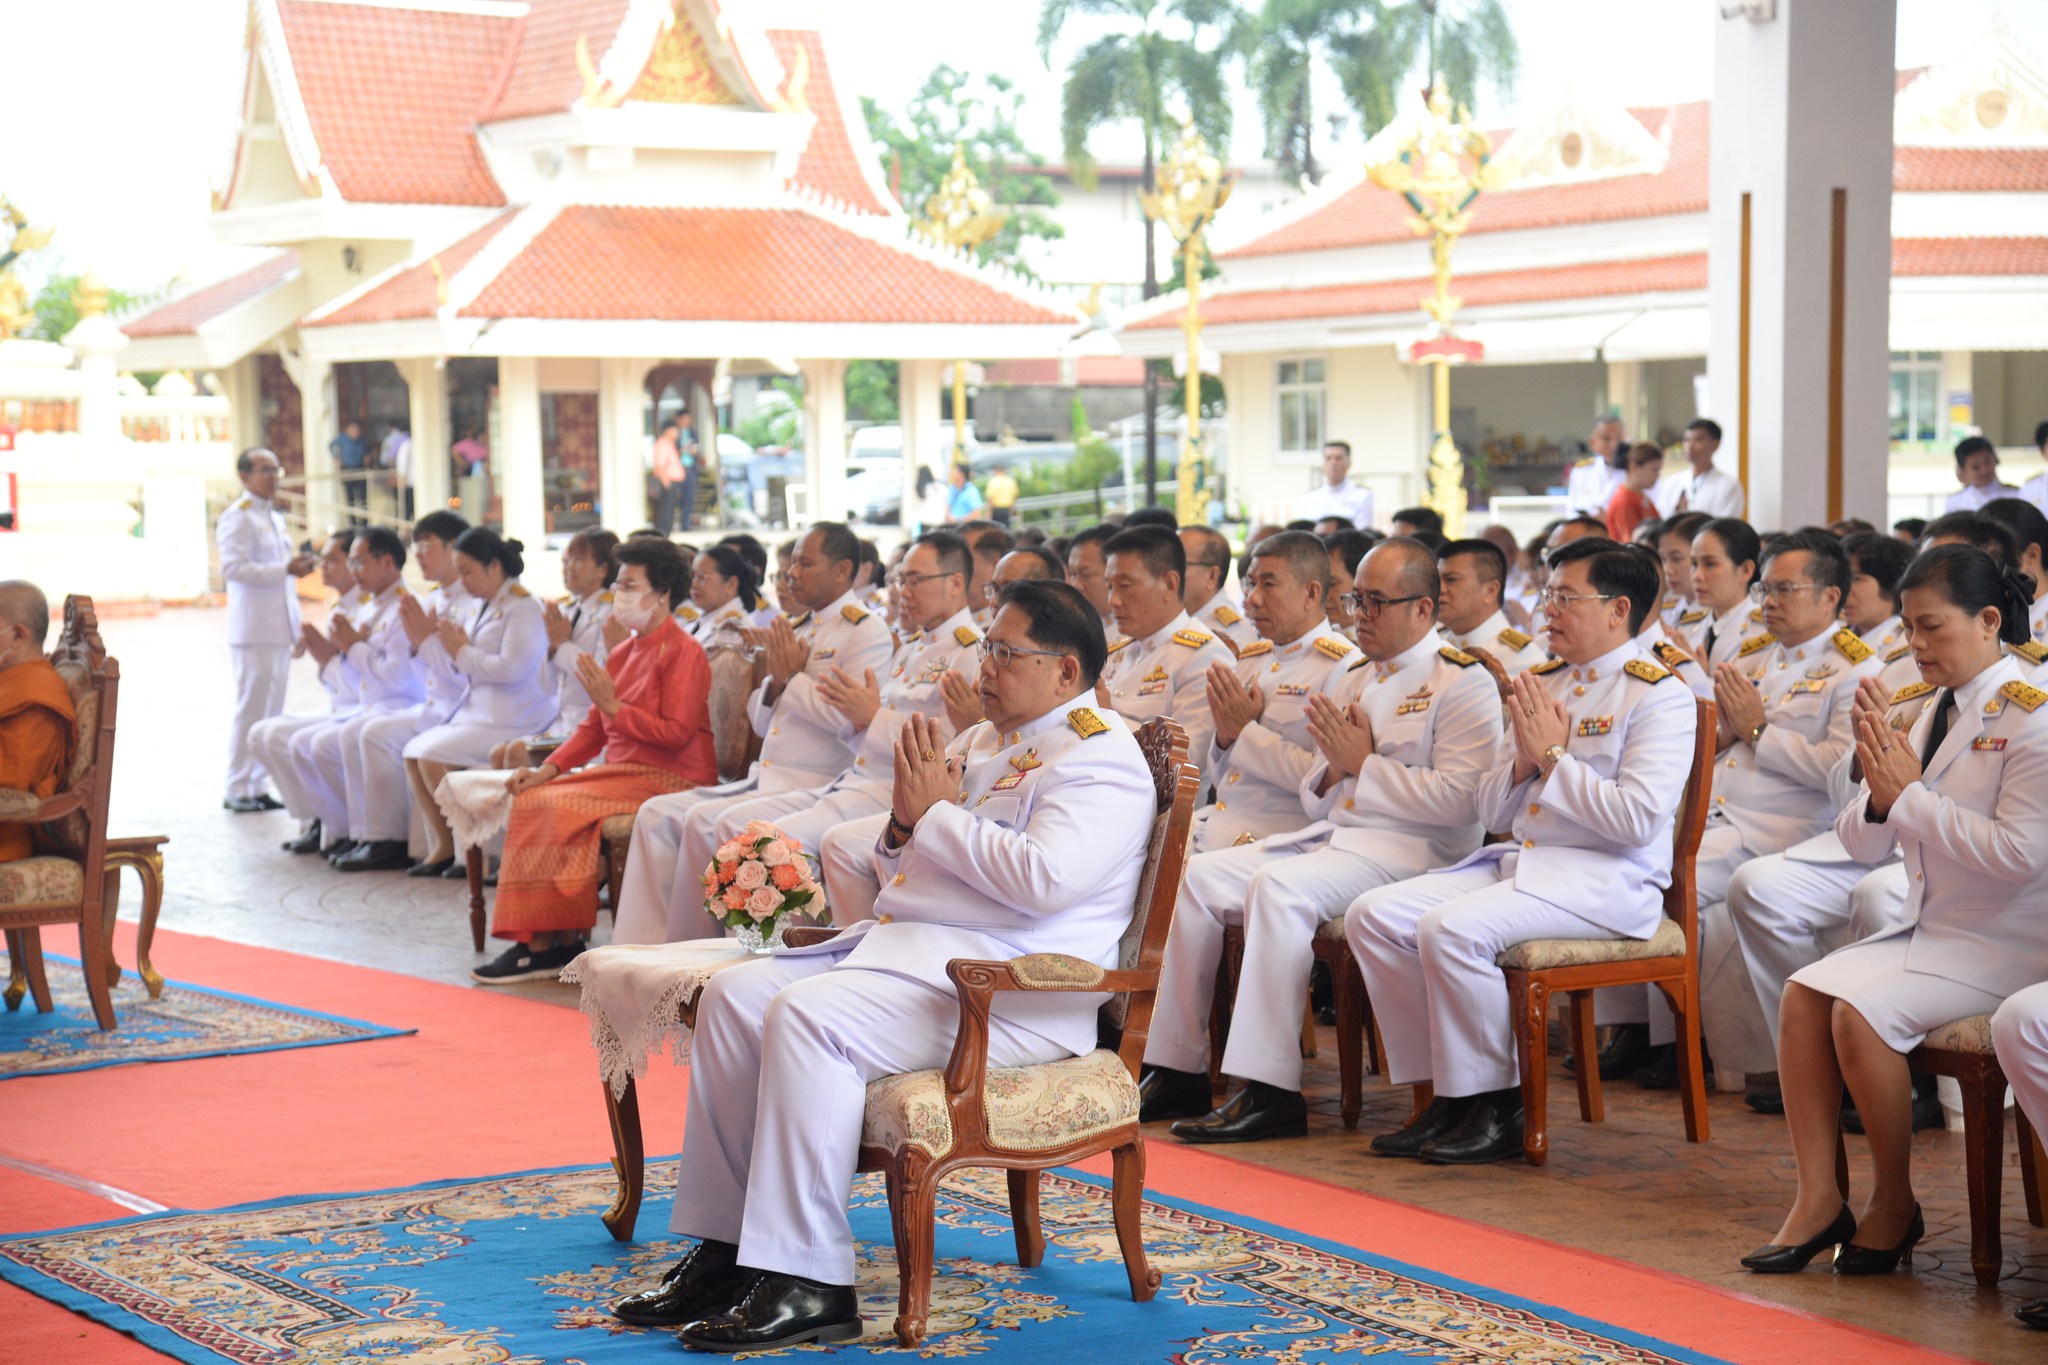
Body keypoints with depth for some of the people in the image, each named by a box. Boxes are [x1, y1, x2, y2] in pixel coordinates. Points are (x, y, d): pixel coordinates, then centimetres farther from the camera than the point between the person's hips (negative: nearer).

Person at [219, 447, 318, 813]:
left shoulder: (274, 518, 21)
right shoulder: (237, 518, -8)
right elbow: (232, 568, -20)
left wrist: (298, 566, 13)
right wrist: (285, 570, -22)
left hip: (279, 627, 9)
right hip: (253, 628, -9)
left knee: (271, 711, 8)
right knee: (251, 710, -8)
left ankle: (256, 787, 12)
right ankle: (237, 791, -4)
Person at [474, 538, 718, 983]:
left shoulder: (682, 651, -9)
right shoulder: (623, 653, 18)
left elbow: (676, 732, -18)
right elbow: (593, 729, 18)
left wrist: (614, 705, -16)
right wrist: (548, 769, 4)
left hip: (669, 780, -9)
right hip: (621, 772, 9)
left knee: (564, 808, -24)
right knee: (532, 799, -9)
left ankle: (561, 942, -14)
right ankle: (536, 941, -12)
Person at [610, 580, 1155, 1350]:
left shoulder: (1102, 760, -8)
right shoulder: (982, 741, 21)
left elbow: (1043, 878, -25)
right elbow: (902, 868, 26)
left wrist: (936, 815, -12)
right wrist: (905, 824, 2)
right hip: (899, 940, 10)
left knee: (809, 1018, -29)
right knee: (736, 996, -6)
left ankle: (807, 1286, -26)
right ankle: (723, 1248, -3)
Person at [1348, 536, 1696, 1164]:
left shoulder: (1658, 695, -5)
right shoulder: (1542, 683, 18)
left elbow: (1639, 818, -19)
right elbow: (1490, 812, 18)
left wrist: (1554, 756, -11)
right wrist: (1524, 760, -2)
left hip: (1606, 879, -8)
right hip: (1517, 859, 8)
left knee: (1453, 928, -30)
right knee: (1372, 915, -8)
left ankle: (1496, 1107, -14)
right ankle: (1446, 1095, -4)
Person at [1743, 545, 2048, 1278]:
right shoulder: (1916, 708, 7)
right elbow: (1863, 846, 10)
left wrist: (1909, 795, -20)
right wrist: (1878, 794, -12)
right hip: (1926, 928, 7)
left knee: (1860, 1009, -24)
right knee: (1804, 991, -11)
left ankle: (1894, 1204, -6)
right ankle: (1817, 1199, -9)